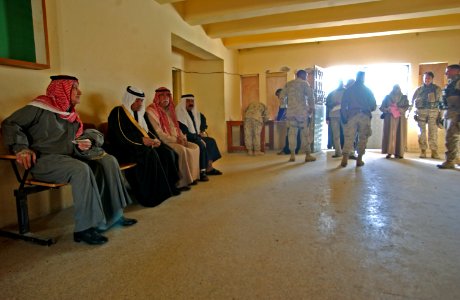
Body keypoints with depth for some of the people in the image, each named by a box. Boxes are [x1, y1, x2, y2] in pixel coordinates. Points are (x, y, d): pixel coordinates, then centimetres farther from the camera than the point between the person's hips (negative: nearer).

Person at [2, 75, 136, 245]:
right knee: (81, 169, -36)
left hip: (69, 155, 8)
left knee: (109, 161, -11)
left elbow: (80, 136, 29)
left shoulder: (71, 115, 18)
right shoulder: (40, 108, -4)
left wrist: (85, 143, 5)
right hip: (44, 159, -7)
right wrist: (21, 148, -21)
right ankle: (84, 229, -29)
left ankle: (113, 214, -8)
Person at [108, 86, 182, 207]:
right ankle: (151, 195, -27)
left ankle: (169, 186, -9)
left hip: (143, 145, 8)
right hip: (124, 149, -8)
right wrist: (141, 140, -24)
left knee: (167, 152, -14)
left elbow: (148, 129, 20)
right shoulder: (118, 112, -6)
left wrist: (155, 139, -3)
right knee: (150, 155, -34)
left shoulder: (139, 112, 20)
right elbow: (120, 136, -17)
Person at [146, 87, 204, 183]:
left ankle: (194, 175, -5)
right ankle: (185, 180, -19)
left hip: (176, 141, 8)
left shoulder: (169, 110, 18)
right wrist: (174, 139, -17)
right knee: (182, 150, -29)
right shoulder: (152, 110, -7)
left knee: (195, 147, -7)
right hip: (163, 142, -8)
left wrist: (182, 137, 1)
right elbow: (157, 132, -16)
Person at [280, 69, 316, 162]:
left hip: (291, 112, 4)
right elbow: (310, 96, -9)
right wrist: (312, 108, 0)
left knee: (292, 133, 6)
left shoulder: (288, 84, 14)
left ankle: (292, 155, 4)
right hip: (302, 111, -4)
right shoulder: (304, 83, 0)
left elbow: (282, 96, 9)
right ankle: (308, 155, 4)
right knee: (305, 133, 1)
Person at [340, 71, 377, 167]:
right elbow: (374, 105, 9)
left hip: (352, 116, 0)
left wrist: (344, 118, 1)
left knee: (349, 137, -4)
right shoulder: (368, 90, 9)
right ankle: (359, 159, 6)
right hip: (365, 116, 0)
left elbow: (343, 105, 0)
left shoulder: (348, 90, 7)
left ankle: (345, 157, -19)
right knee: (363, 138, 7)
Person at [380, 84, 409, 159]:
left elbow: (406, 106, 0)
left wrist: (400, 109, -20)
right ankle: (389, 152, -7)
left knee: (399, 135, -4)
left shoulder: (404, 97, 13)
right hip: (389, 118, 0)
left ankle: (398, 153, -3)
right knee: (389, 134, -8)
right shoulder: (387, 97, 12)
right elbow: (381, 107, 7)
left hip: (400, 118, 1)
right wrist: (387, 109, -14)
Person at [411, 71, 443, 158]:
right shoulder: (419, 89, 10)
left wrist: (440, 113, 1)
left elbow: (441, 102, 7)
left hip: (433, 112, -1)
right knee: (422, 132, 2)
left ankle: (434, 151, -2)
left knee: (433, 132, -5)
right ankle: (423, 151, 7)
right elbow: (413, 100, 10)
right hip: (421, 112, 1)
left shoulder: (437, 89, 8)